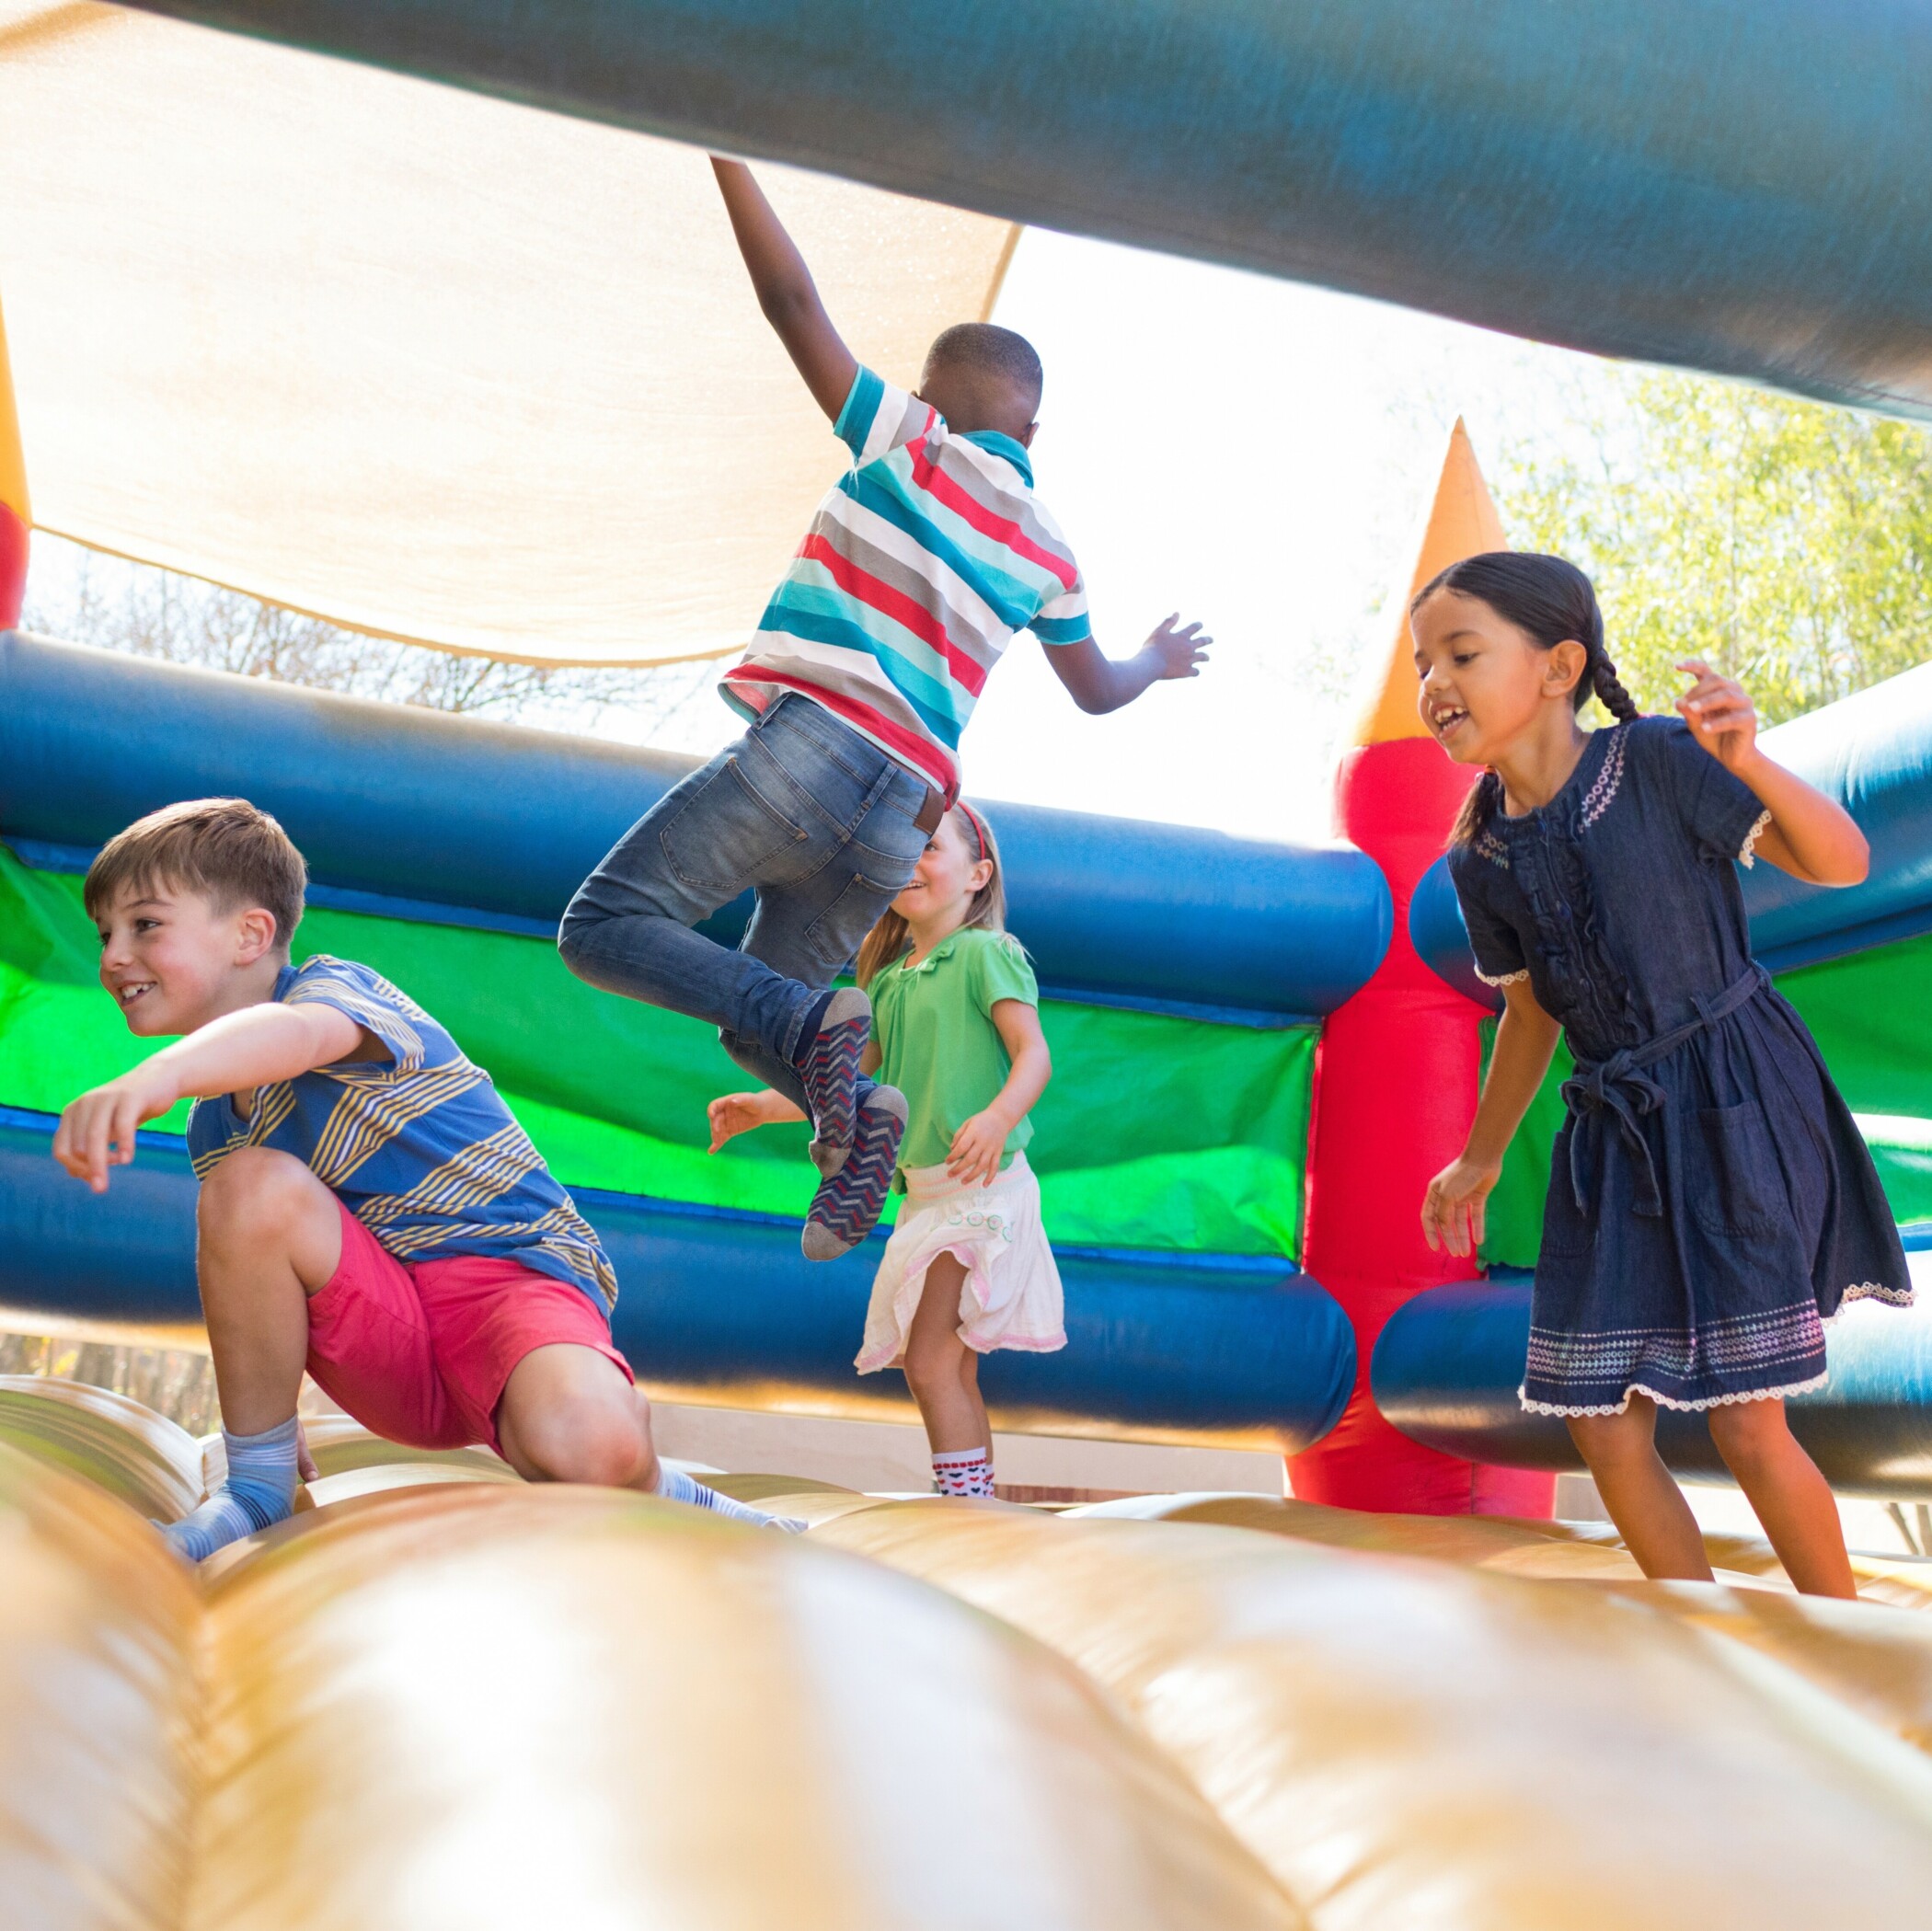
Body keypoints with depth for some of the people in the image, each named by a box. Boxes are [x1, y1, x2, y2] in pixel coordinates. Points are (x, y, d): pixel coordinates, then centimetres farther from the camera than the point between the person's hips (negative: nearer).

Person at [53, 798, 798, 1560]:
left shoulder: (337, 987, -9)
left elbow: (297, 1032, -35)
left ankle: (658, 1498, 1)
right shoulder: (213, 1123, 14)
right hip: (389, 1352, 6)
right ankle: (256, 1493, -5)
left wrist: (161, 1074, -56)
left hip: (513, 1275, -6)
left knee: (587, 1444, -39)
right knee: (249, 1181, -22)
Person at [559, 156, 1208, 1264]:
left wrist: (730, 159, 8)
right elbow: (1097, 692, 35)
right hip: (900, 823, 6)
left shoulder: (909, 445, 7)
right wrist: (1160, 663, 57)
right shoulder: (1050, 557, 21)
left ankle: (813, 1023, -26)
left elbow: (795, 304, 1)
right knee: (756, 1018, 19)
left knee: (608, 925, -6)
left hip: (815, 744, -6)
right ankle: (854, 1104, -11)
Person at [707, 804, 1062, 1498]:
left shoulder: (986, 953, -6)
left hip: (982, 1187, -8)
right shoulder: (889, 979, 15)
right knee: (950, 1369, 11)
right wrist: (765, 1107, 17)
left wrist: (998, 1117, -35)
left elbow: (1033, 1052, -17)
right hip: (923, 1189, 8)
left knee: (930, 1361, -14)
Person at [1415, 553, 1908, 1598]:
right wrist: (1479, 1159, 23)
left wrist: (1750, 764, -32)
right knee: (1607, 1436, 6)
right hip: (1615, 1131, 6)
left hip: (1737, 1108, -5)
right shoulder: (1481, 862, 1)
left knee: (1748, 1428, -4)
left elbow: (1842, 862, -13)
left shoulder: (1655, 764, -14)